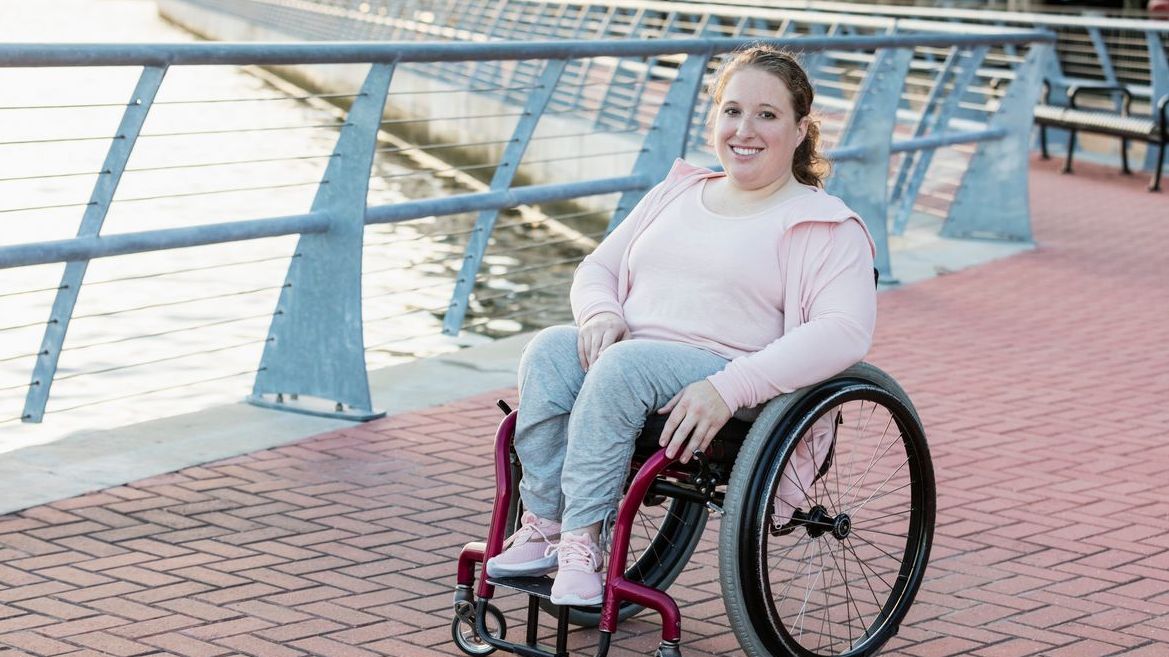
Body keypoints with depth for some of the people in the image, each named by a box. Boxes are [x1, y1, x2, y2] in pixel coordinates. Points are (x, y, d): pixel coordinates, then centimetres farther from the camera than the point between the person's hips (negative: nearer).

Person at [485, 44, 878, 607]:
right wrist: (600, 313, -3)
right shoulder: (675, 195, 24)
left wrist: (727, 390, -25)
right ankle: (542, 525, -26)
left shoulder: (827, 227, 3)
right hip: (630, 354, 5)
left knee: (625, 364, -34)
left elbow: (844, 331, -13)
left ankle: (582, 539, -31)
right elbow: (597, 267, 25)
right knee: (550, 350, -26)